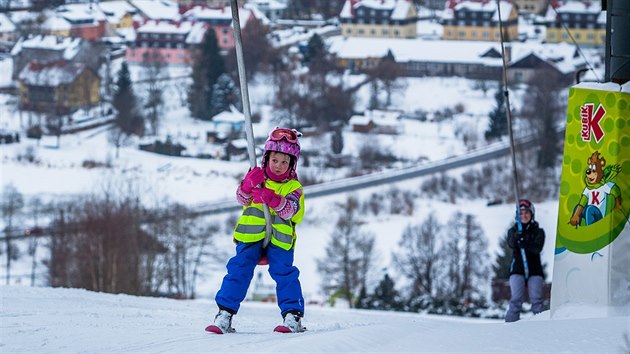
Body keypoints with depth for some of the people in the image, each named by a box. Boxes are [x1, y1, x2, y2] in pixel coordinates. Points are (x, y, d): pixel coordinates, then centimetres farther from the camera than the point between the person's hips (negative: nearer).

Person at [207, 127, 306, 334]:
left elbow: (289, 210, -11)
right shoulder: (258, 179, 12)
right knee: (239, 270, -8)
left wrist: (273, 199, -29)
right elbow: (242, 199, -2)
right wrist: (249, 185, -23)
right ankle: (224, 314, -6)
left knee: (284, 273, -15)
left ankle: (293, 316, -11)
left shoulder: (293, 187, 8)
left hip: (279, 239, -1)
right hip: (251, 235, 1)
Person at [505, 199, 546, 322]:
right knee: (516, 299, -14)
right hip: (517, 269, 0)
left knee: (536, 299, -10)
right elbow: (511, 243, -10)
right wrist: (516, 237, -33)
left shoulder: (538, 232, 9)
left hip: (534, 270, 0)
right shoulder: (513, 230, 11)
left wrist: (526, 245, -25)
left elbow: (538, 248, -7)